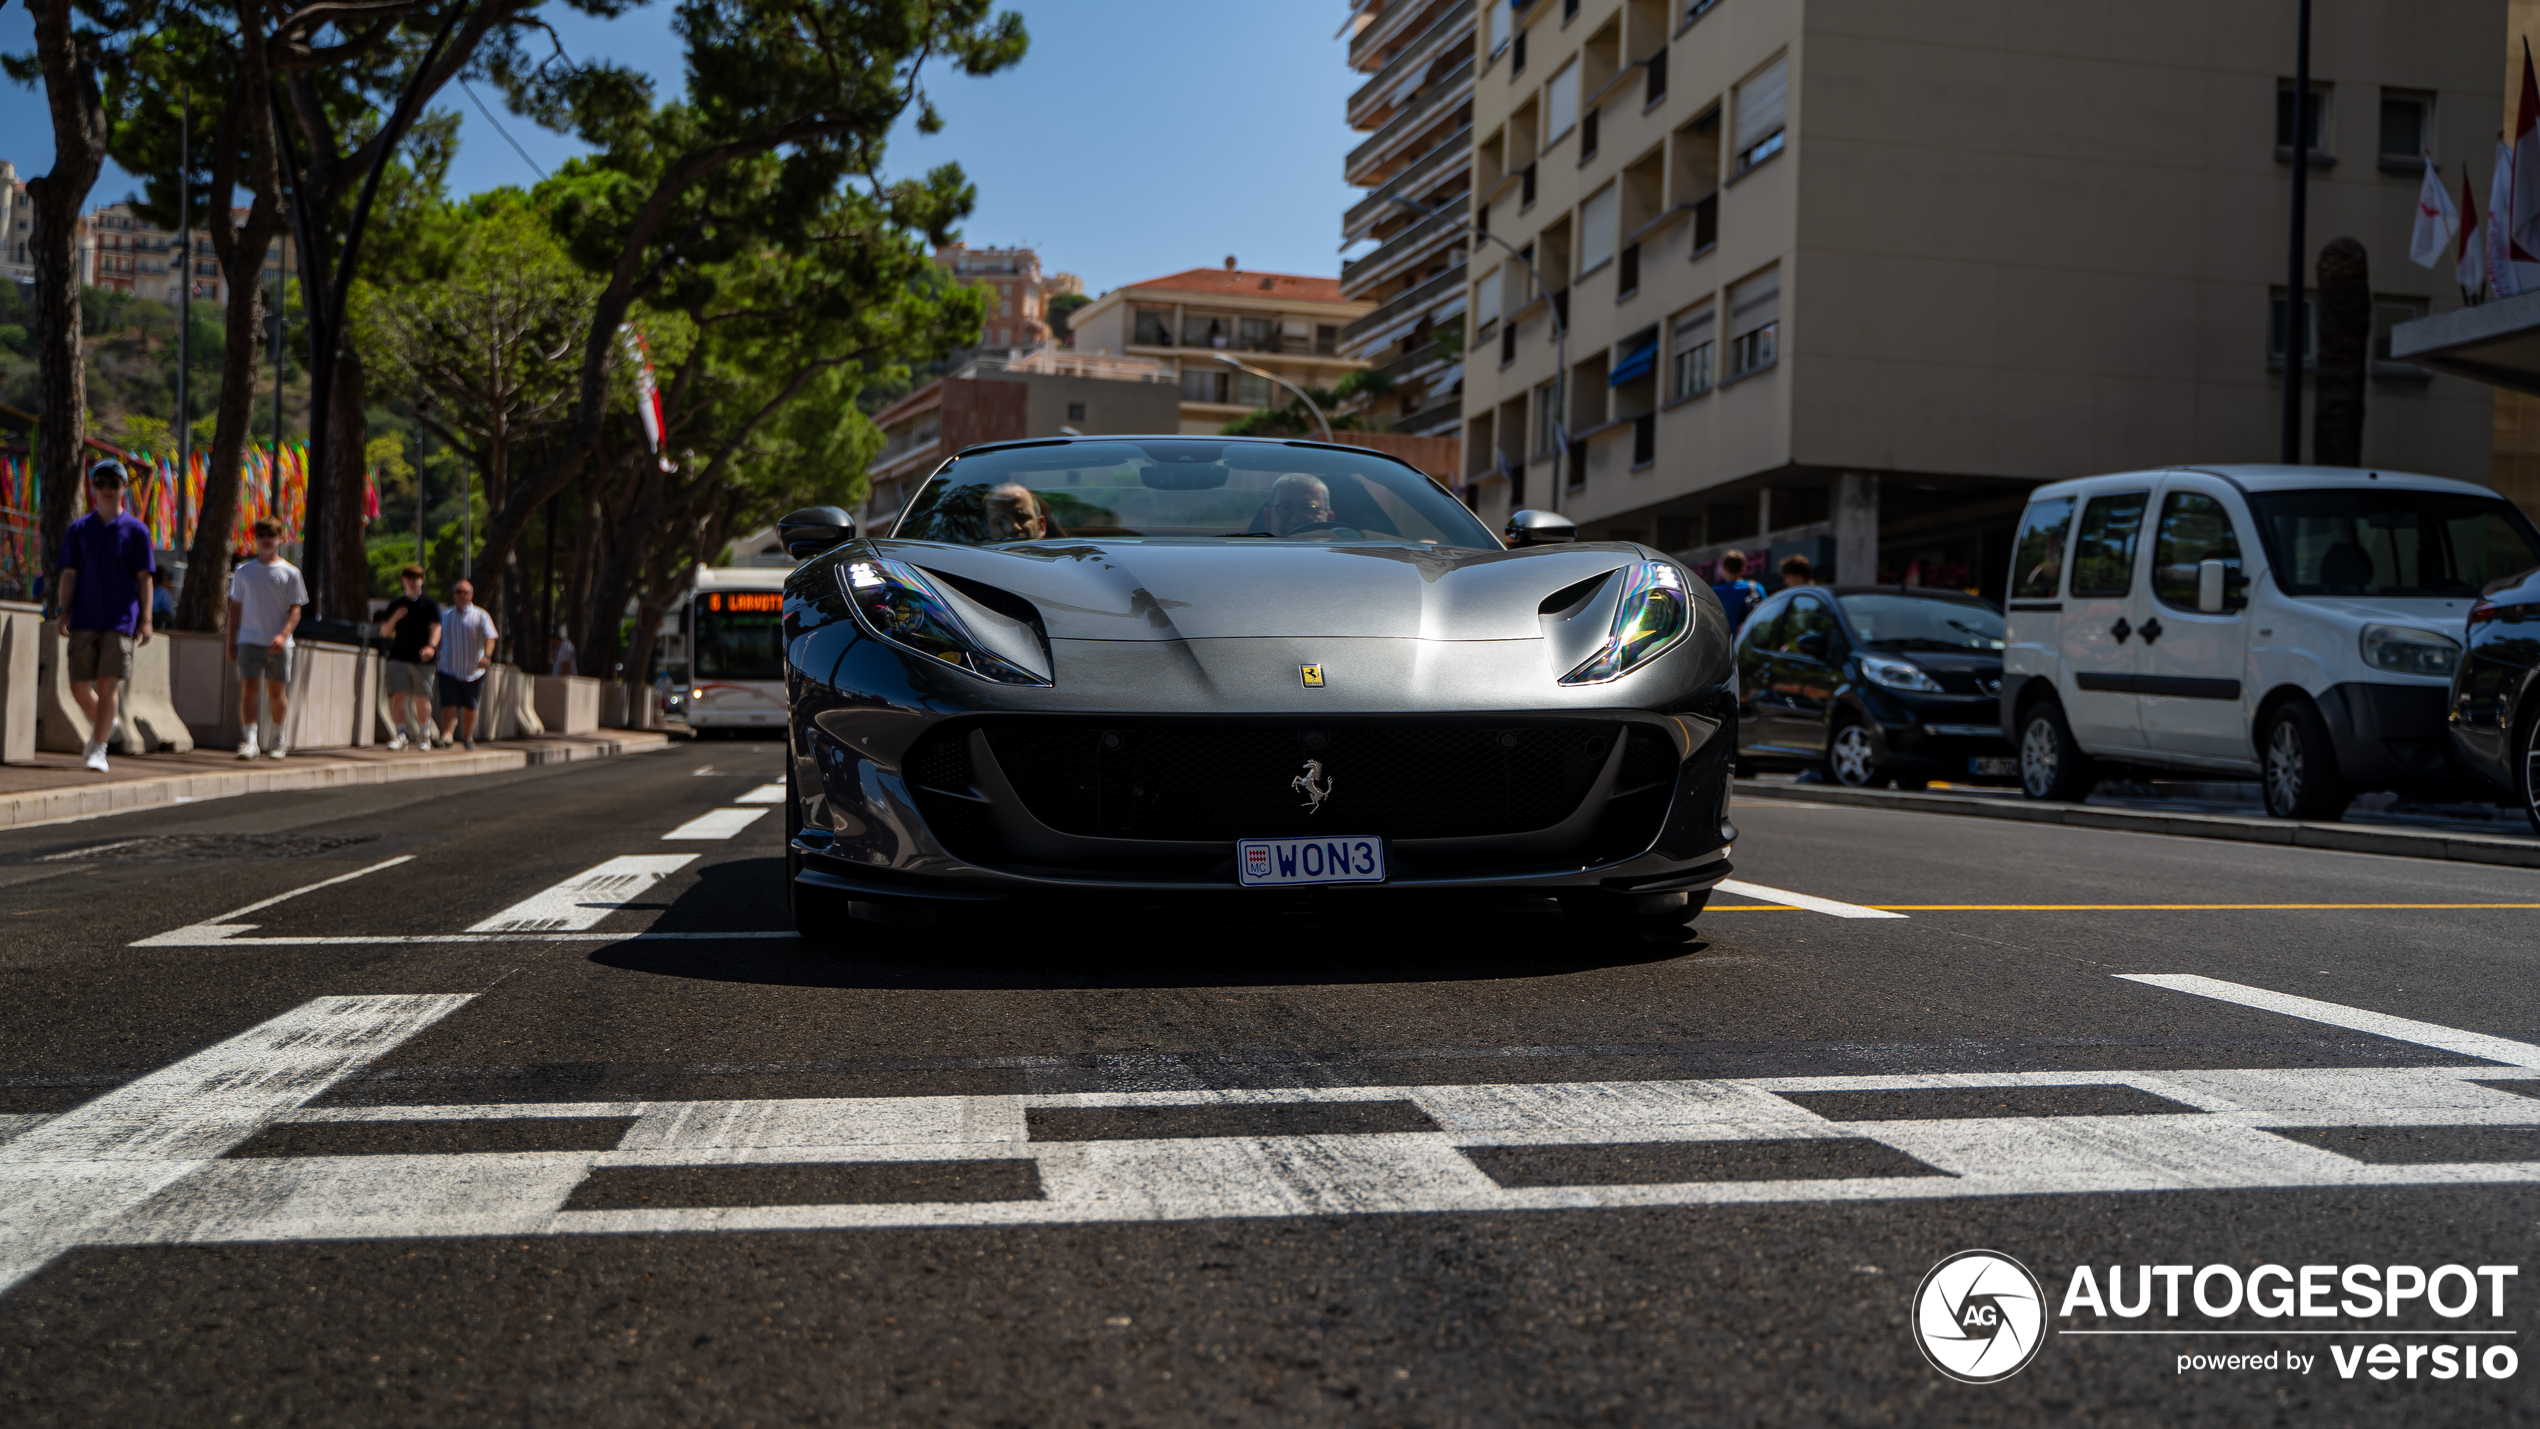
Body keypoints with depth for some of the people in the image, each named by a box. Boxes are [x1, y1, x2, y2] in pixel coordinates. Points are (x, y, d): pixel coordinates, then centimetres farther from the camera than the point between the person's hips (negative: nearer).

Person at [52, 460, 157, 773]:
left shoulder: (135, 530, 3)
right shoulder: (79, 529, 9)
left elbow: (144, 578, 2)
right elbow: (68, 574, 8)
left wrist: (146, 619, -3)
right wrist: (62, 611, -2)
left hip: (120, 619, -3)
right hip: (84, 619, 3)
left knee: (108, 683, -8)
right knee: (79, 687, 3)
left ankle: (98, 749, -2)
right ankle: (105, 724, 30)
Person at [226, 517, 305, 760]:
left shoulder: (290, 573, 3)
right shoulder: (243, 571, 10)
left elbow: (295, 610, 0)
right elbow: (235, 607, 14)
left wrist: (283, 635, -15)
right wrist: (232, 641, 9)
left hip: (278, 644, -1)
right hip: (249, 640, 1)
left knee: (276, 692, 6)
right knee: (249, 689, -8)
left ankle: (278, 739, 20)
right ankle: (249, 739, -11)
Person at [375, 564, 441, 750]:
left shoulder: (430, 604, 7)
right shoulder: (395, 605, 14)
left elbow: (436, 627, -6)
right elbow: (384, 631, 13)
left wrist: (431, 646, -25)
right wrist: (394, 618, -8)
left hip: (422, 659, -1)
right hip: (399, 657, 1)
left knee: (422, 699, 5)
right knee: (398, 696, -12)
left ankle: (424, 736, 21)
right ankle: (400, 736, -14)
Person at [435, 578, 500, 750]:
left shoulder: (481, 616, 3)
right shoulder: (444, 615, 12)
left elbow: (490, 637, -10)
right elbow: (438, 640, 18)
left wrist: (487, 655, -29)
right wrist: (434, 665, 15)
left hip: (473, 670, -1)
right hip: (448, 670, 1)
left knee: (470, 708, 8)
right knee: (448, 705, -15)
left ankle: (468, 738, 21)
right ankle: (446, 734, -24)